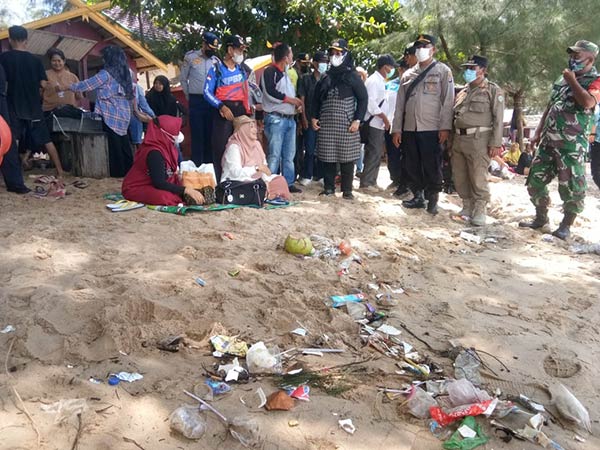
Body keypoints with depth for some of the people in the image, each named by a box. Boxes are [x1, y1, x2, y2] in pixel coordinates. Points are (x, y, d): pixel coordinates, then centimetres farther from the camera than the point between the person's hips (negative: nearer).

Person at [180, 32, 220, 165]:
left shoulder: (216, 60, 7)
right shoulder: (190, 57, 0)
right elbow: (183, 79, 7)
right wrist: (189, 96, 7)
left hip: (211, 101, 3)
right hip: (196, 101, -2)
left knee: (210, 134, 5)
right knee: (197, 134, -1)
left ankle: (209, 164, 12)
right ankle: (197, 165, 3)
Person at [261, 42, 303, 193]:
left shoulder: (285, 74, 20)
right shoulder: (270, 71, -6)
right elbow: (270, 92, -19)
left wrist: (297, 103, 10)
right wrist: (290, 99, -12)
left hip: (289, 118, 9)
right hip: (276, 118, -8)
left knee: (289, 154, 10)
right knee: (274, 155, -8)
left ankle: (289, 183, 17)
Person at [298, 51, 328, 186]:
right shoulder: (305, 78, 3)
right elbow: (301, 99, 1)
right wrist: (304, 118, -7)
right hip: (310, 119, -2)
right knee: (309, 149, 0)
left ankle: (319, 174, 17)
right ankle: (307, 175, 10)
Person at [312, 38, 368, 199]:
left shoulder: (353, 76, 2)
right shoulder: (326, 77, 13)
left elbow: (363, 98, -1)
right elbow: (316, 98, 20)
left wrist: (357, 120, -9)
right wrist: (314, 117, 9)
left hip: (347, 124, -3)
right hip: (326, 124, 3)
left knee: (347, 158, -1)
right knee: (327, 157, 4)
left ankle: (347, 190, 9)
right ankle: (329, 187, 16)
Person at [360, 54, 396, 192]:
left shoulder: (380, 81, 19)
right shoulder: (373, 80, -12)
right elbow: (371, 103, -20)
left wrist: (385, 119, 13)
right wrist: (384, 118, -16)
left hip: (379, 124, 10)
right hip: (374, 123, -10)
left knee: (377, 153, 12)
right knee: (373, 153, -7)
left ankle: (371, 181, 20)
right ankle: (366, 182, -1)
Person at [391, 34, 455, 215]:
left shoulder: (443, 71, 4)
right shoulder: (408, 74, 16)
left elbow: (448, 100, -3)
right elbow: (400, 103, 13)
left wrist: (445, 127, -11)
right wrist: (396, 129, 7)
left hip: (432, 129, -4)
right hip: (409, 129, 5)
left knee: (432, 167, -2)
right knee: (413, 166, 9)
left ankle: (432, 200, 11)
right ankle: (418, 197, 21)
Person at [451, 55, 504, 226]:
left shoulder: (493, 90, 0)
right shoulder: (463, 92, 19)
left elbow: (498, 119, -6)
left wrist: (495, 143, -13)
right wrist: (451, 139, 15)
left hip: (478, 140, -7)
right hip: (459, 139, 7)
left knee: (478, 178, -5)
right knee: (459, 177, 9)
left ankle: (479, 210, 5)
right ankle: (467, 207, 22)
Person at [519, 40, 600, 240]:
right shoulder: (563, 78, 16)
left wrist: (572, 81, -15)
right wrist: (538, 132, 17)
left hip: (571, 144, -7)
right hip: (548, 140, 7)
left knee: (571, 185, -2)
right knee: (535, 179, 9)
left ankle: (566, 225, 11)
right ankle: (540, 218, 24)